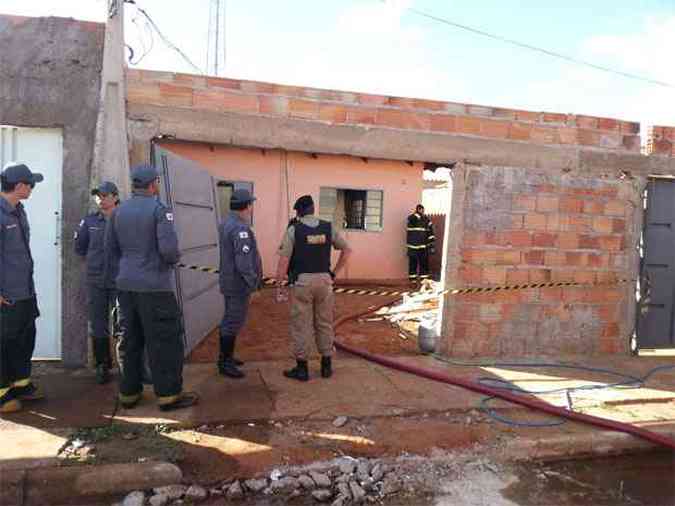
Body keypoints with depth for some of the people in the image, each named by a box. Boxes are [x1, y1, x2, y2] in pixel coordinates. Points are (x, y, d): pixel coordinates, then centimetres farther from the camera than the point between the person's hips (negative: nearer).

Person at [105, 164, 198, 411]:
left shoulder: (119, 210, 8)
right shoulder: (159, 209, -12)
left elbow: (111, 246, 12)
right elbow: (169, 248, -21)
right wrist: (174, 259, 0)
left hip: (126, 284, 7)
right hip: (154, 286, -7)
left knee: (129, 339, 14)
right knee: (164, 340, 1)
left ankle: (129, 393, 23)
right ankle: (168, 394, 7)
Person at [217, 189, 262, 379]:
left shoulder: (227, 224, 8)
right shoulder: (240, 229, -24)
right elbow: (243, 262, -27)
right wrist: (253, 281, -17)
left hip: (230, 282, 10)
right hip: (239, 285, -10)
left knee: (230, 320, 18)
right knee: (234, 323, 0)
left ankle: (225, 357, 30)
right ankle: (225, 363, 11)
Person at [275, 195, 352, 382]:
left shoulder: (293, 229, -7)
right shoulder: (328, 228, 4)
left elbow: (284, 259, -12)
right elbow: (347, 250, 6)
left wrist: (279, 284, -6)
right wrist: (334, 273, 11)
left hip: (302, 281, -3)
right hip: (324, 280, 4)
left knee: (300, 325, 5)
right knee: (324, 324, 13)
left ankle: (302, 368, 12)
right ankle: (326, 365, 21)